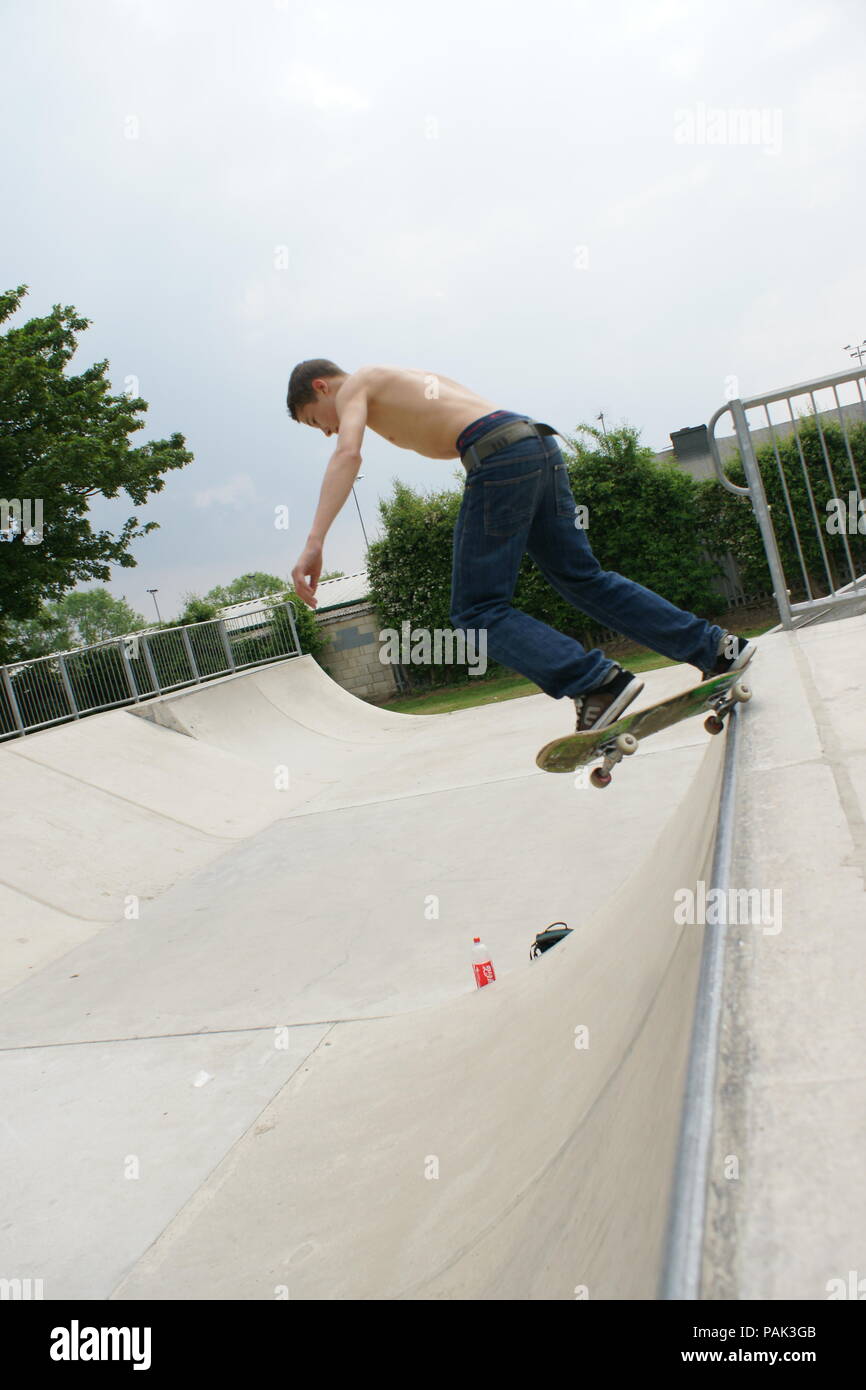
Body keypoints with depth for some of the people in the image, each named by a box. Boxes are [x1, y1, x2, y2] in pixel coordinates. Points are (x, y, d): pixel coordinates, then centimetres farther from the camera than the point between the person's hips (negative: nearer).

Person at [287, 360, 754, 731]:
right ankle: (718, 648, 19)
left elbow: (347, 454, -10)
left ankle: (597, 681, -15)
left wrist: (313, 542, -19)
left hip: (499, 457, -9)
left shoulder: (353, 386, 9)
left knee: (476, 609, -2)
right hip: (539, 442, 9)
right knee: (584, 579, 16)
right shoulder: (405, 380, 34)